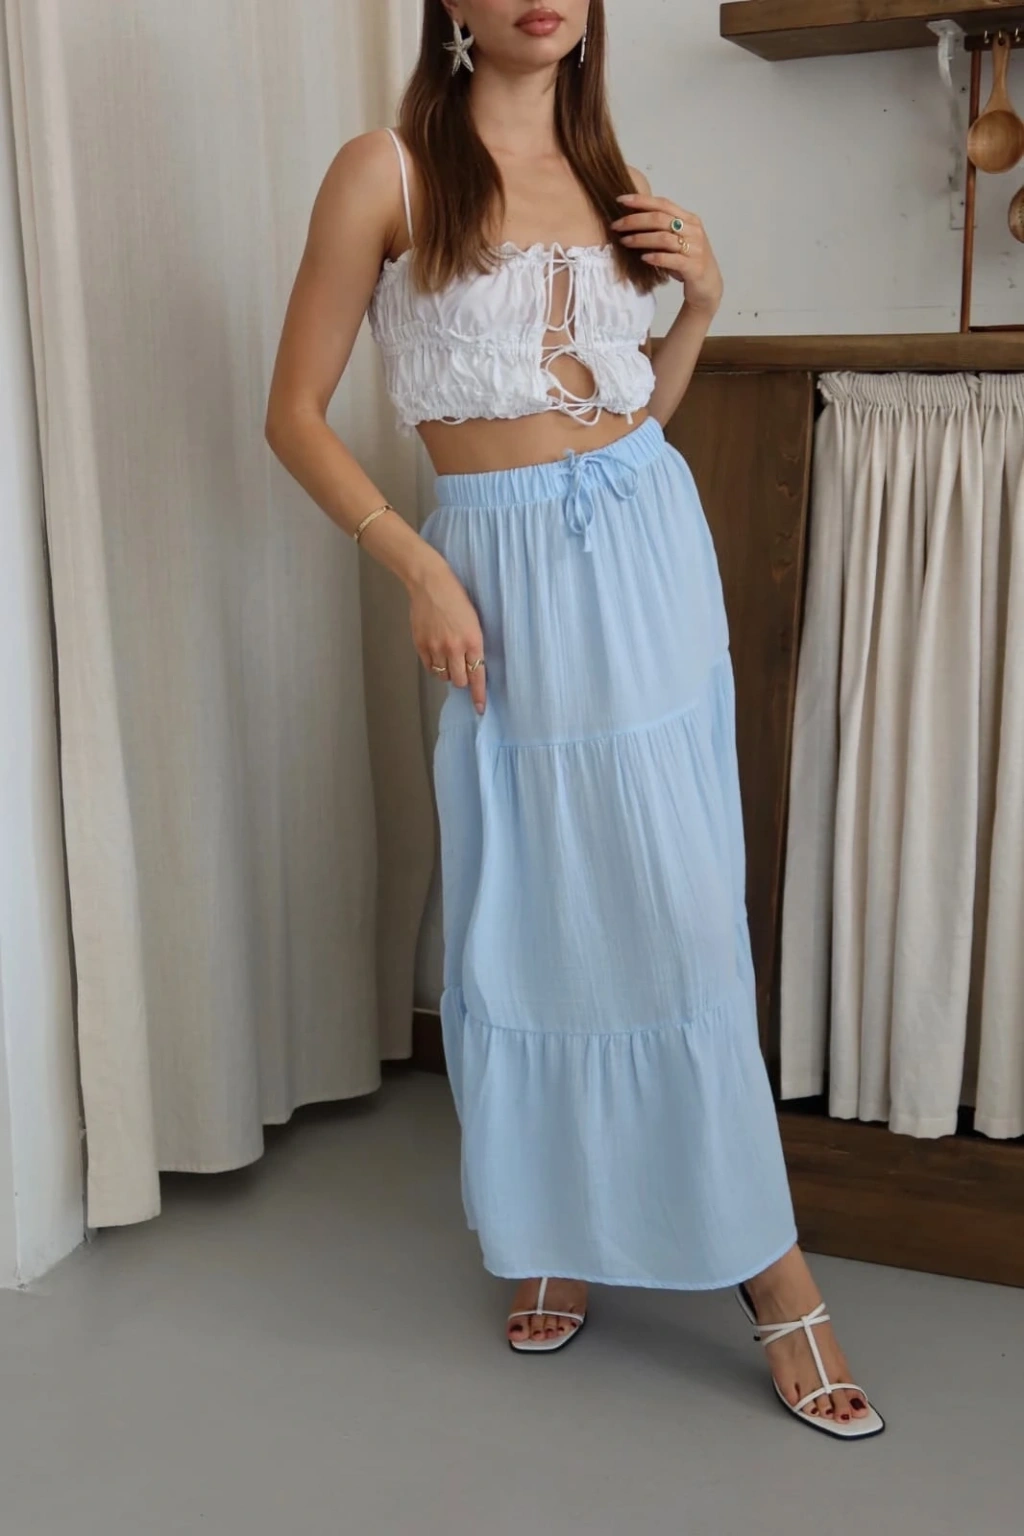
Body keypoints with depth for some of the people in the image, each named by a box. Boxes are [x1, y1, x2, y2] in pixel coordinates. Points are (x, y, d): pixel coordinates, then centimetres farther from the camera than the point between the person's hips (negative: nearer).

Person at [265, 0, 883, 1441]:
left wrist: (698, 304, 4)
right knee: (527, 911, 4)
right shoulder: (388, 171, -2)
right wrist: (418, 569, -12)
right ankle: (554, 1222, 25)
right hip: (506, 572, -3)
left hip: (652, 552, 3)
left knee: (678, 906, 3)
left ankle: (769, 1266, 13)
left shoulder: (612, 179, 12)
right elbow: (296, 414, -3)